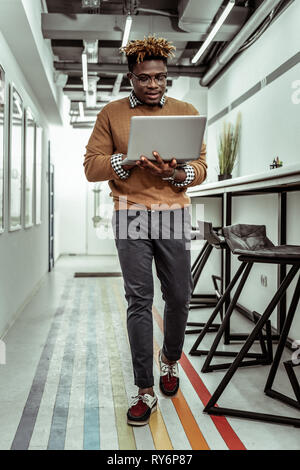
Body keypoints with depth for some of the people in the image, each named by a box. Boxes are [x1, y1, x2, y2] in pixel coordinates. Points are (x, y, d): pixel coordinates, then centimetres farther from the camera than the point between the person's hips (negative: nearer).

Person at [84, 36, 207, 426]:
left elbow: (201, 168, 4)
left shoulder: (187, 112, 8)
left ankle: (170, 359, 36)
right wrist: (130, 159, -16)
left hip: (174, 215, 2)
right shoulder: (111, 114, 6)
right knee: (139, 302, -2)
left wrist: (174, 173, -17)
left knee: (179, 298, 7)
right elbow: (91, 167, 0)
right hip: (131, 216, -1)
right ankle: (145, 391, 7)